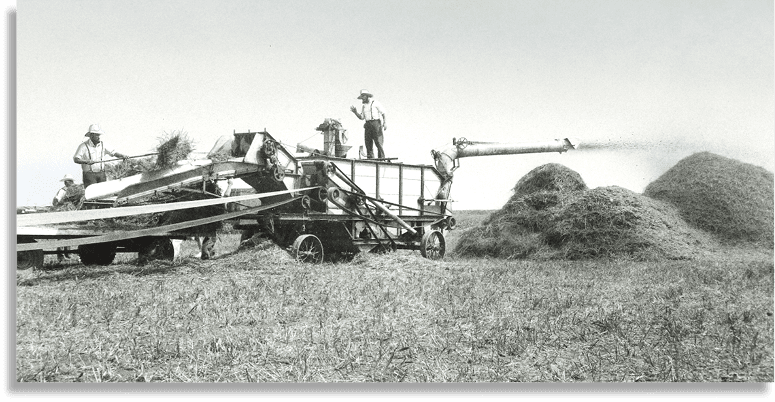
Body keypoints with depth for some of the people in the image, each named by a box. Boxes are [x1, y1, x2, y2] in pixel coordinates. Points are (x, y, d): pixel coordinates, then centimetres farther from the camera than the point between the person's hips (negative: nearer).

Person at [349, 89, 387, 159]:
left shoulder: (375, 103, 1)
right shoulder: (363, 106, 19)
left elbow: (383, 113, -2)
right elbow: (361, 117, 16)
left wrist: (384, 123, -12)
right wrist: (355, 112, 1)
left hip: (376, 123, -6)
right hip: (367, 124, 6)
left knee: (378, 142, -11)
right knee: (368, 142, -1)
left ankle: (381, 158, -11)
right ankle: (370, 158, 0)